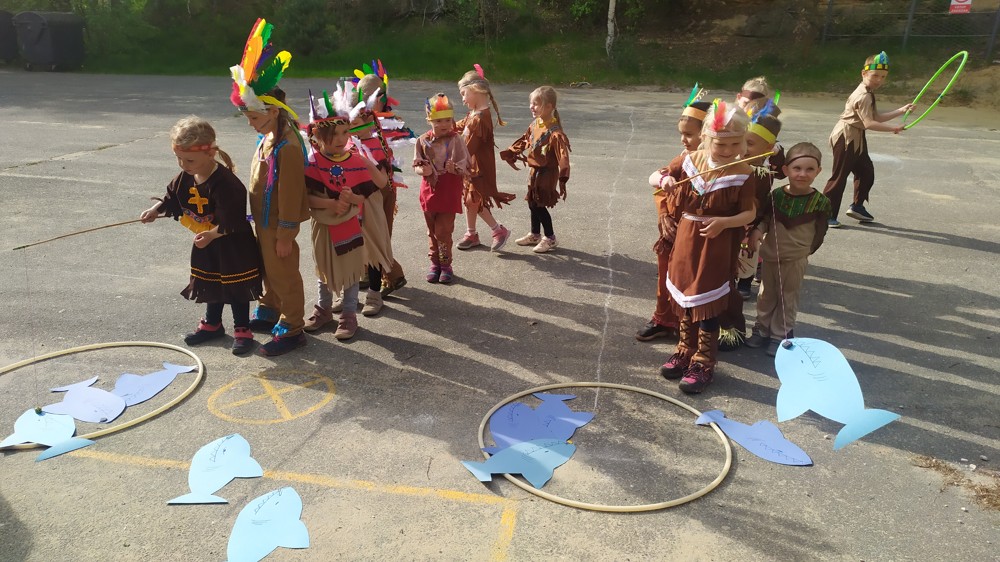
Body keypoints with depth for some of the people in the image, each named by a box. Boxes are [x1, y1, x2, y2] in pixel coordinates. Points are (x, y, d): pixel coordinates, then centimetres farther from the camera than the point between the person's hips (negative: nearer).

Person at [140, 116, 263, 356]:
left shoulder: (224, 182, -30)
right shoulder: (185, 177, -5)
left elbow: (230, 221, -30)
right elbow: (172, 197, 13)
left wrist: (212, 234, -38)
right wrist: (156, 210, 1)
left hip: (233, 244, -8)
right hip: (206, 242, 8)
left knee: (235, 286, 3)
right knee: (210, 283, 20)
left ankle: (242, 330, 17)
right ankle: (212, 324, 37)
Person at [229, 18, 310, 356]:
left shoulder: (287, 148, -25)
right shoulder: (267, 139, 5)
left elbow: (290, 195, -24)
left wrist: (285, 235, -20)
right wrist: (261, 223, 18)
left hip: (277, 226, -10)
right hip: (263, 221, 10)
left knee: (283, 275, 3)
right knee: (268, 270, 24)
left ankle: (292, 329, 16)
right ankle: (269, 313, 42)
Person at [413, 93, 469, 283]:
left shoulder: (455, 140, -9)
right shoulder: (423, 141, -1)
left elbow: (464, 168, -9)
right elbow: (416, 165, 4)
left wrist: (455, 168, -30)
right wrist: (423, 170, -18)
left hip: (449, 192, -3)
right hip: (429, 190, 3)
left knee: (443, 231, -1)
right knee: (432, 230, 13)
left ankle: (446, 264, 16)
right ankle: (435, 263, 27)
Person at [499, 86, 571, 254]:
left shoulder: (555, 132, -23)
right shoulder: (534, 125, 3)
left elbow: (563, 155, -28)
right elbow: (524, 141, 19)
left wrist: (563, 178, -35)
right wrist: (510, 154, 23)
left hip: (547, 173, -8)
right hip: (535, 171, 8)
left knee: (539, 206, -4)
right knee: (533, 204, 16)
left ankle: (550, 238, 12)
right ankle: (535, 235, 32)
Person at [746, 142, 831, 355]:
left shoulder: (820, 202, -10)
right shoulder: (776, 195, -5)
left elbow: (820, 232, -1)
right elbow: (765, 219, 2)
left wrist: (804, 250, -1)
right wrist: (758, 230, -17)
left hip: (795, 260, -2)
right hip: (770, 255, 3)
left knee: (788, 298, 11)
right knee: (766, 296, 16)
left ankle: (780, 335, 24)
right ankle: (762, 329, 32)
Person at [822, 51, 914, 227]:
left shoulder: (868, 94, 13)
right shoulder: (863, 96, -19)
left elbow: (876, 117, 16)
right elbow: (869, 123, -26)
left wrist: (901, 110, 12)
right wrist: (893, 128, -20)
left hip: (856, 138, 10)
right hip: (846, 138, -10)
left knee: (866, 172, 16)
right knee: (839, 176, -7)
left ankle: (857, 206, 28)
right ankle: (826, 214, -2)